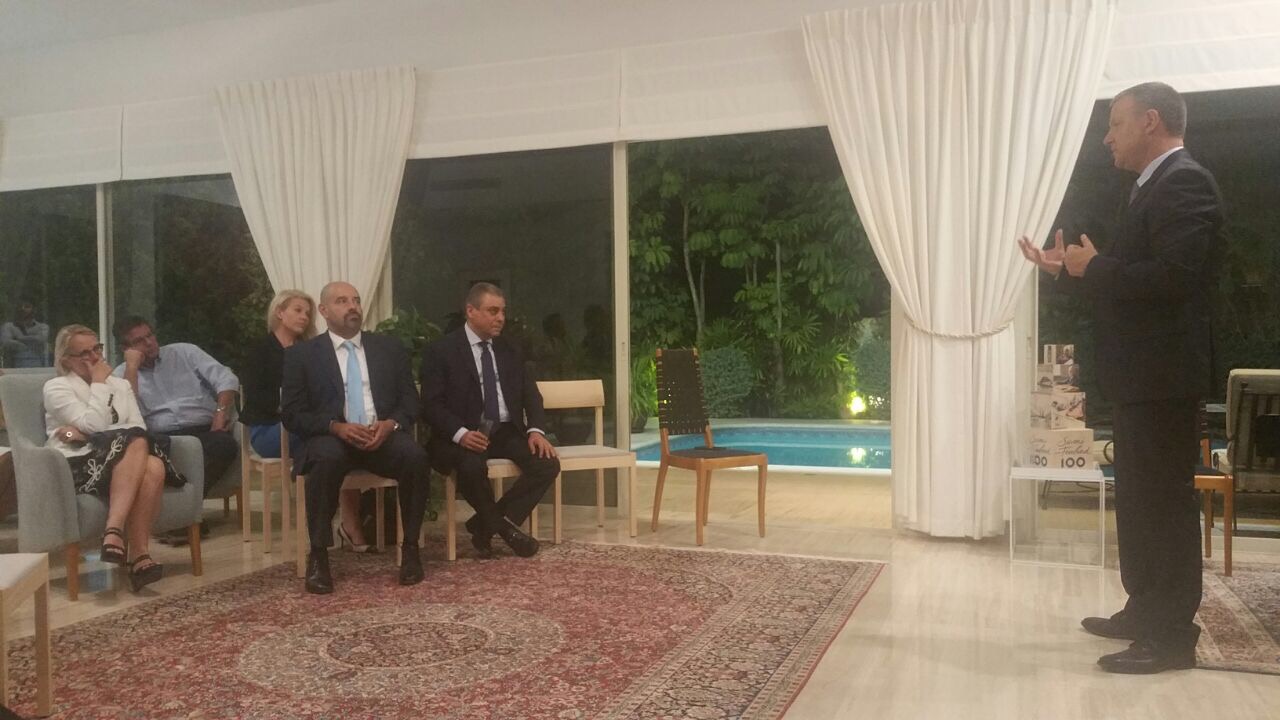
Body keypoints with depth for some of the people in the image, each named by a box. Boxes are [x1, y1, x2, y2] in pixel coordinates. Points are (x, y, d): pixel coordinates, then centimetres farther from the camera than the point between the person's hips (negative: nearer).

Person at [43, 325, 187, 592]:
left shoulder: (120, 385, 23)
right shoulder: (57, 387, 8)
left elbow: (140, 429, 6)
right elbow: (94, 424, -10)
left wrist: (84, 434, -5)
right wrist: (99, 384, 0)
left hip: (119, 464, 4)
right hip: (76, 468, -4)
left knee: (154, 467, -34)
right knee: (136, 442, -34)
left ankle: (138, 556, -35)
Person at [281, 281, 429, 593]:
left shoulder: (391, 348, 15)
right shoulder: (301, 354, 8)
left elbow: (410, 401, 11)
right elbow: (292, 413, 1)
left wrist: (390, 424, -12)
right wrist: (336, 427, -16)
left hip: (384, 435, 2)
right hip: (331, 437, -2)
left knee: (416, 456, -30)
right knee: (327, 459, -37)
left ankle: (410, 547, -14)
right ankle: (318, 554, -21)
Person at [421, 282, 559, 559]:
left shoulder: (509, 351, 15)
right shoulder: (441, 351, -1)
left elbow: (530, 394, 10)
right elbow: (431, 405, -8)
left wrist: (535, 430, -11)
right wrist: (460, 433, -26)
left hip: (507, 432, 5)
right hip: (465, 436, -5)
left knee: (548, 463, -20)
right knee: (472, 467, -37)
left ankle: (486, 525, -9)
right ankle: (503, 526, -8)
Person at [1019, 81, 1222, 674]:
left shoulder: (1185, 183, -14)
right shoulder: (1156, 188, 17)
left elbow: (1172, 276, -26)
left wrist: (1093, 267, -14)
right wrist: (1070, 271, 10)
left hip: (1163, 375, -10)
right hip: (1140, 375, 10)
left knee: (1166, 501, -2)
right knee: (1140, 500, 17)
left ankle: (1172, 635, 8)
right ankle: (1145, 612, 29)